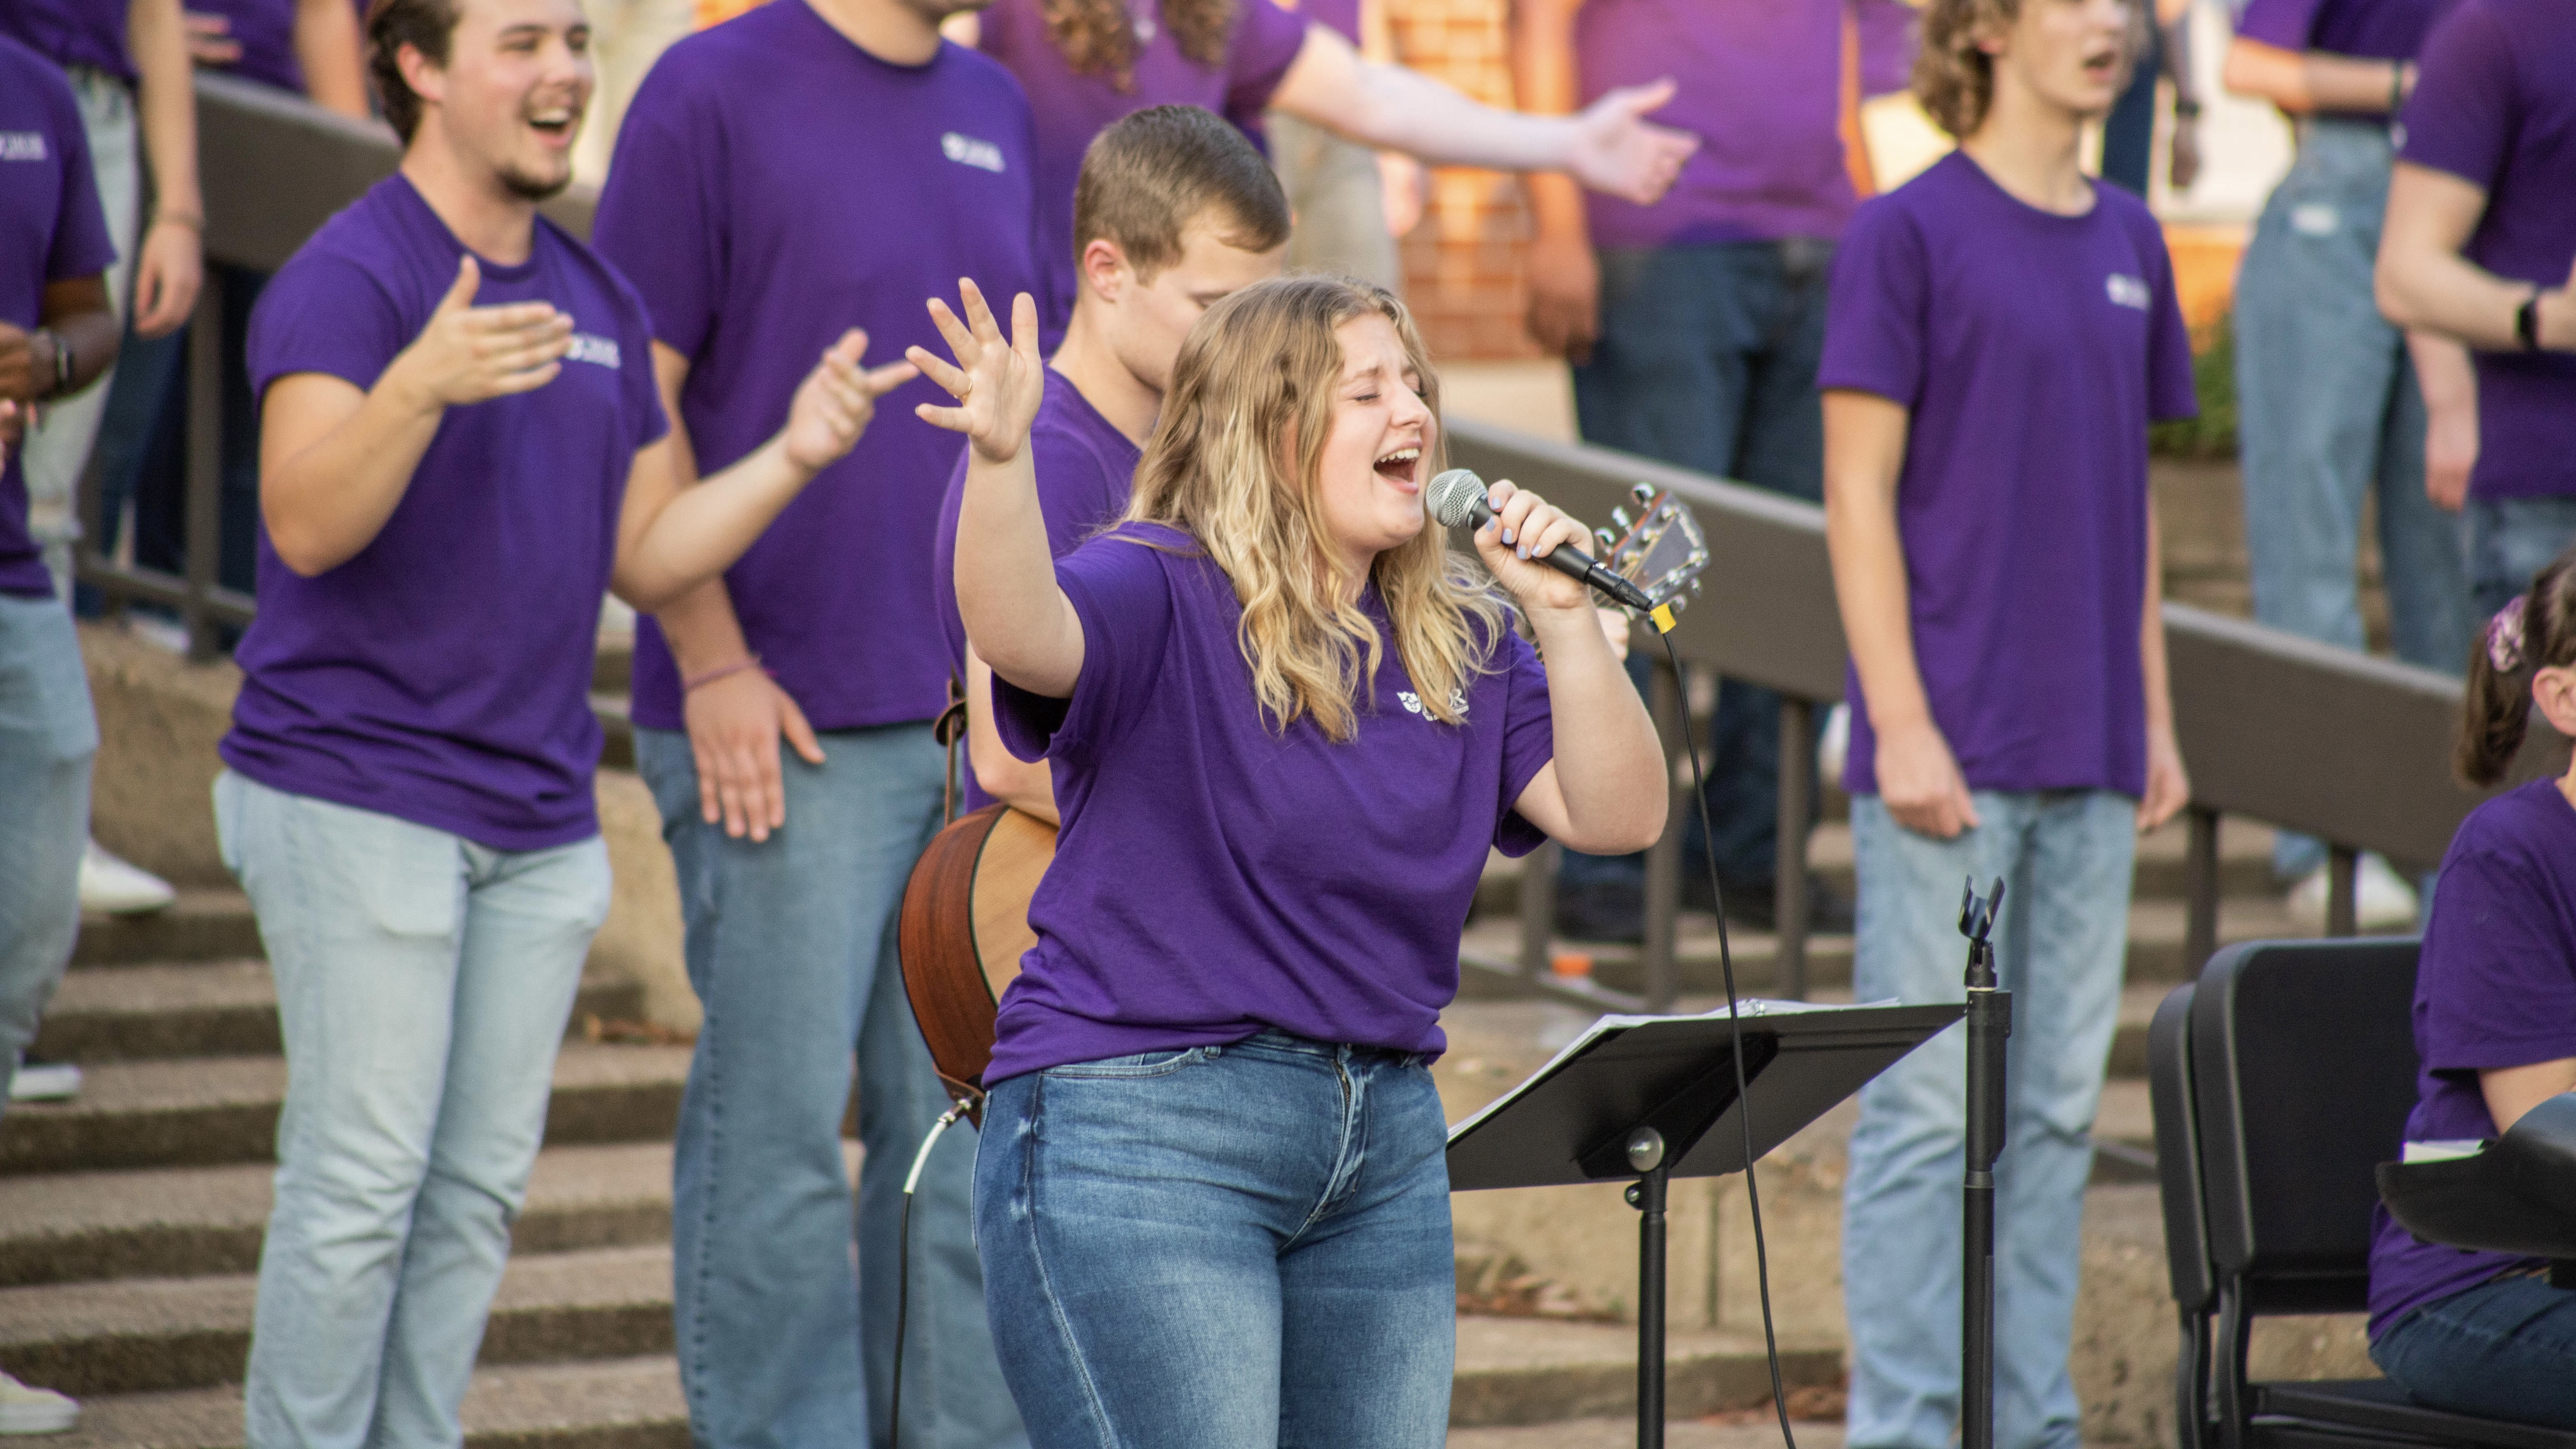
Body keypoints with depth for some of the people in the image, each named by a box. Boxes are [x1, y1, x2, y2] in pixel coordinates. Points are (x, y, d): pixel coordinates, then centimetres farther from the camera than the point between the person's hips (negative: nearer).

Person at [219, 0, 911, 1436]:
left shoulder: (600, 303, 13)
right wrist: (421, 387, -40)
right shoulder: (348, 278, -11)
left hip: (538, 816, 7)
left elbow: (645, 554, 13)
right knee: (364, 1185, -8)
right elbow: (309, 524, -24)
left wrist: (791, 457, -2)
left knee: (479, 1194, 9)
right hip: (357, 791, -7)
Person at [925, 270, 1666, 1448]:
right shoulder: (1161, 595, -6)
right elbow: (1023, 636, -28)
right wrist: (1000, 458, -46)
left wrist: (1562, 614, -5)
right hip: (1140, 1129, -7)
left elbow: (1619, 817, 7)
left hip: (1384, 1149, 7)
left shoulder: (1456, 642, 13)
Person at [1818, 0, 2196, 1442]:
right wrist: (1902, 724, -14)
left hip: (2091, 756, 6)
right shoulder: (1909, 233, -6)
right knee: (1932, 1103, -3)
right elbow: (1859, 492, -8)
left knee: (2060, 1102, 9)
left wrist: (2154, 716, 14)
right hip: (1953, 751, -6)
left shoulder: (2129, 240, 12)